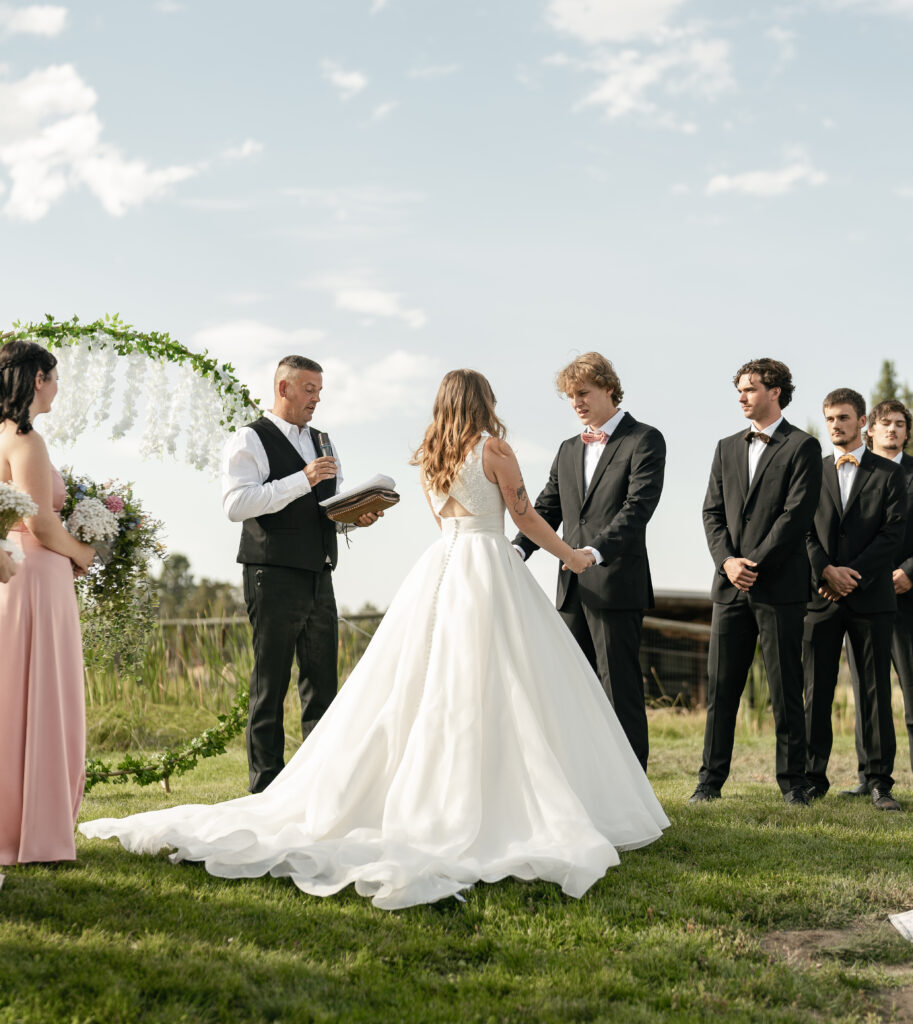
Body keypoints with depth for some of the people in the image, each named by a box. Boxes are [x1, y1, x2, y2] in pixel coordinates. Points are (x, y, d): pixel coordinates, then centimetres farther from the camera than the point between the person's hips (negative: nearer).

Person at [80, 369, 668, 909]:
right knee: (493, 691, -6)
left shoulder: (430, 455, 15)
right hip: (488, 568, -6)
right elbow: (526, 518, 2)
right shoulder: (494, 449, -4)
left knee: (421, 690, 7)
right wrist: (570, 556, 15)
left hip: (438, 568, 6)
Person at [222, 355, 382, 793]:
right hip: (274, 577, -7)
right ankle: (267, 790, 2)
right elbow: (236, 503, -17)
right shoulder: (249, 441, -3)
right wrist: (301, 481, -21)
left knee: (323, 684, 8)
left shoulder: (321, 443, 20)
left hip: (319, 577, 7)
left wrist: (359, 514, 3)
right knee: (270, 687, -3)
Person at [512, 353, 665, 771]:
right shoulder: (568, 450, 19)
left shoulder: (644, 441, -3)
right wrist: (517, 549, -5)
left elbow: (637, 508, -16)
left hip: (616, 586, -7)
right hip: (574, 589, 7)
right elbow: (546, 510, 14)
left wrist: (596, 551, -30)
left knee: (620, 689, -4)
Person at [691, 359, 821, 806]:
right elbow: (712, 511, 11)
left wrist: (755, 564, -13)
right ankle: (711, 781, 8)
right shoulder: (727, 448, 16)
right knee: (720, 686, 3)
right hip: (731, 584, 5)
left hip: (780, 585, -5)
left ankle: (793, 782, 9)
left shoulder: (802, 447, -1)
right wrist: (727, 561, -6)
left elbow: (797, 513, -10)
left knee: (785, 689, 0)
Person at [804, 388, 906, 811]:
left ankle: (880, 782, 3)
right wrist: (826, 571, -11)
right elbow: (803, 530, 5)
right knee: (817, 690, 1)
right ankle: (813, 778, 7)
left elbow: (892, 533, -2)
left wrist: (853, 574, -11)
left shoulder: (889, 474, 7)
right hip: (821, 598, 2)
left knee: (875, 691, 0)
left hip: (872, 597, -1)